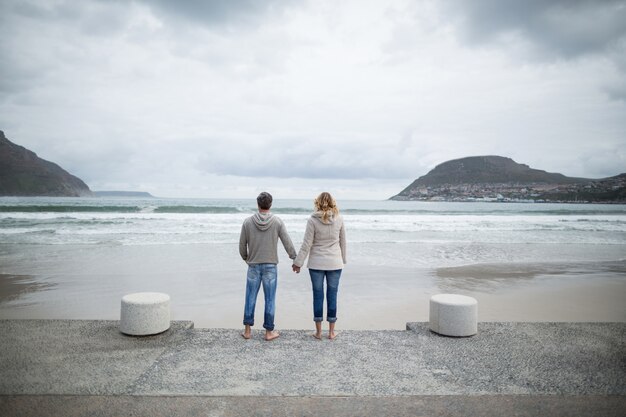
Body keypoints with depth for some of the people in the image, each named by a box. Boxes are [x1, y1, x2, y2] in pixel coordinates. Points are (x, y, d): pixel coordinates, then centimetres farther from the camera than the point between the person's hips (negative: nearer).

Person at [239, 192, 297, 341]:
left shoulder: (248, 222, -5)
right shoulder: (277, 222, -7)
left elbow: (242, 245, 2)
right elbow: (288, 243, -4)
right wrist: (295, 259, 12)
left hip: (253, 266, 1)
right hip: (270, 266, -1)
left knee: (250, 298, 11)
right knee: (270, 299, 5)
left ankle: (247, 330, 16)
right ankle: (269, 332, 12)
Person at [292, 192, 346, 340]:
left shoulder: (313, 220, -10)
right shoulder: (339, 219, -2)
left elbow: (307, 244, -9)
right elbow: (343, 241, 7)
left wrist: (298, 262, -2)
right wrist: (342, 259, 20)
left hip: (316, 263, -1)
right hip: (335, 263, 2)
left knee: (318, 295, 7)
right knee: (332, 295, 8)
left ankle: (318, 331, 15)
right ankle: (331, 332, 16)